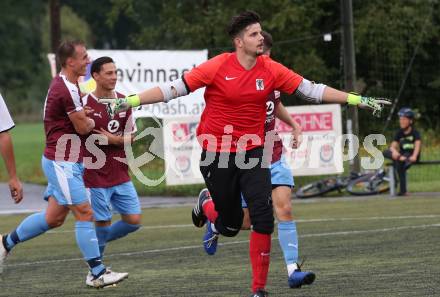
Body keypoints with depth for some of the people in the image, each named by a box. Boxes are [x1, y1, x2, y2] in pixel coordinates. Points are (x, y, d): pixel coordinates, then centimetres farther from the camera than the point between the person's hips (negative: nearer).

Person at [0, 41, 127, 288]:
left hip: (66, 162, 10)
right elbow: (83, 127, -16)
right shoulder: (67, 90, -21)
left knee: (54, 218, 15)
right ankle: (99, 273, -8)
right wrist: (91, 121, 6)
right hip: (62, 163, -10)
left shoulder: (63, 84, 12)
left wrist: (84, 118, 3)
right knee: (85, 214, -9)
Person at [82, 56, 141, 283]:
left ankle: (99, 241, 26)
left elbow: (131, 136, 8)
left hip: (121, 175, 6)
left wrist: (113, 140, -9)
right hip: (95, 177, -6)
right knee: (103, 222, -3)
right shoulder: (85, 104, -10)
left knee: (134, 221, 3)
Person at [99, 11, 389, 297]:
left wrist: (359, 100, -1)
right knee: (230, 227, 6)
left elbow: (311, 89, 2)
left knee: (263, 218, -14)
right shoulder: (218, 67, -11)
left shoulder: (271, 70, -2)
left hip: (253, 154, 2)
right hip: (217, 154, -2)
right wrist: (129, 101, -14)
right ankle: (206, 203, 43)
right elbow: (175, 88, -9)